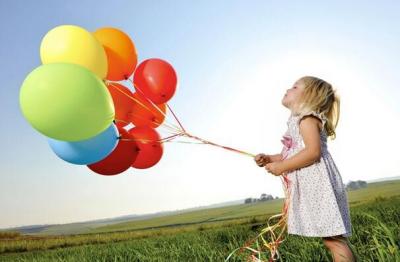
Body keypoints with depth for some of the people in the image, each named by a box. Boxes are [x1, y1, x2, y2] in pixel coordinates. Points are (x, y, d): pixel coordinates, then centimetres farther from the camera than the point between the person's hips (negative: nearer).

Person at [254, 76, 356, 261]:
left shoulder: (307, 118, -8)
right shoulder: (297, 122, 23)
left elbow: (313, 152, -22)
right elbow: (291, 155, 24)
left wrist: (281, 167, -17)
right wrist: (269, 159, 9)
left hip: (318, 183, -10)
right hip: (311, 185, 10)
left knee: (332, 238, -9)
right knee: (330, 238, 12)